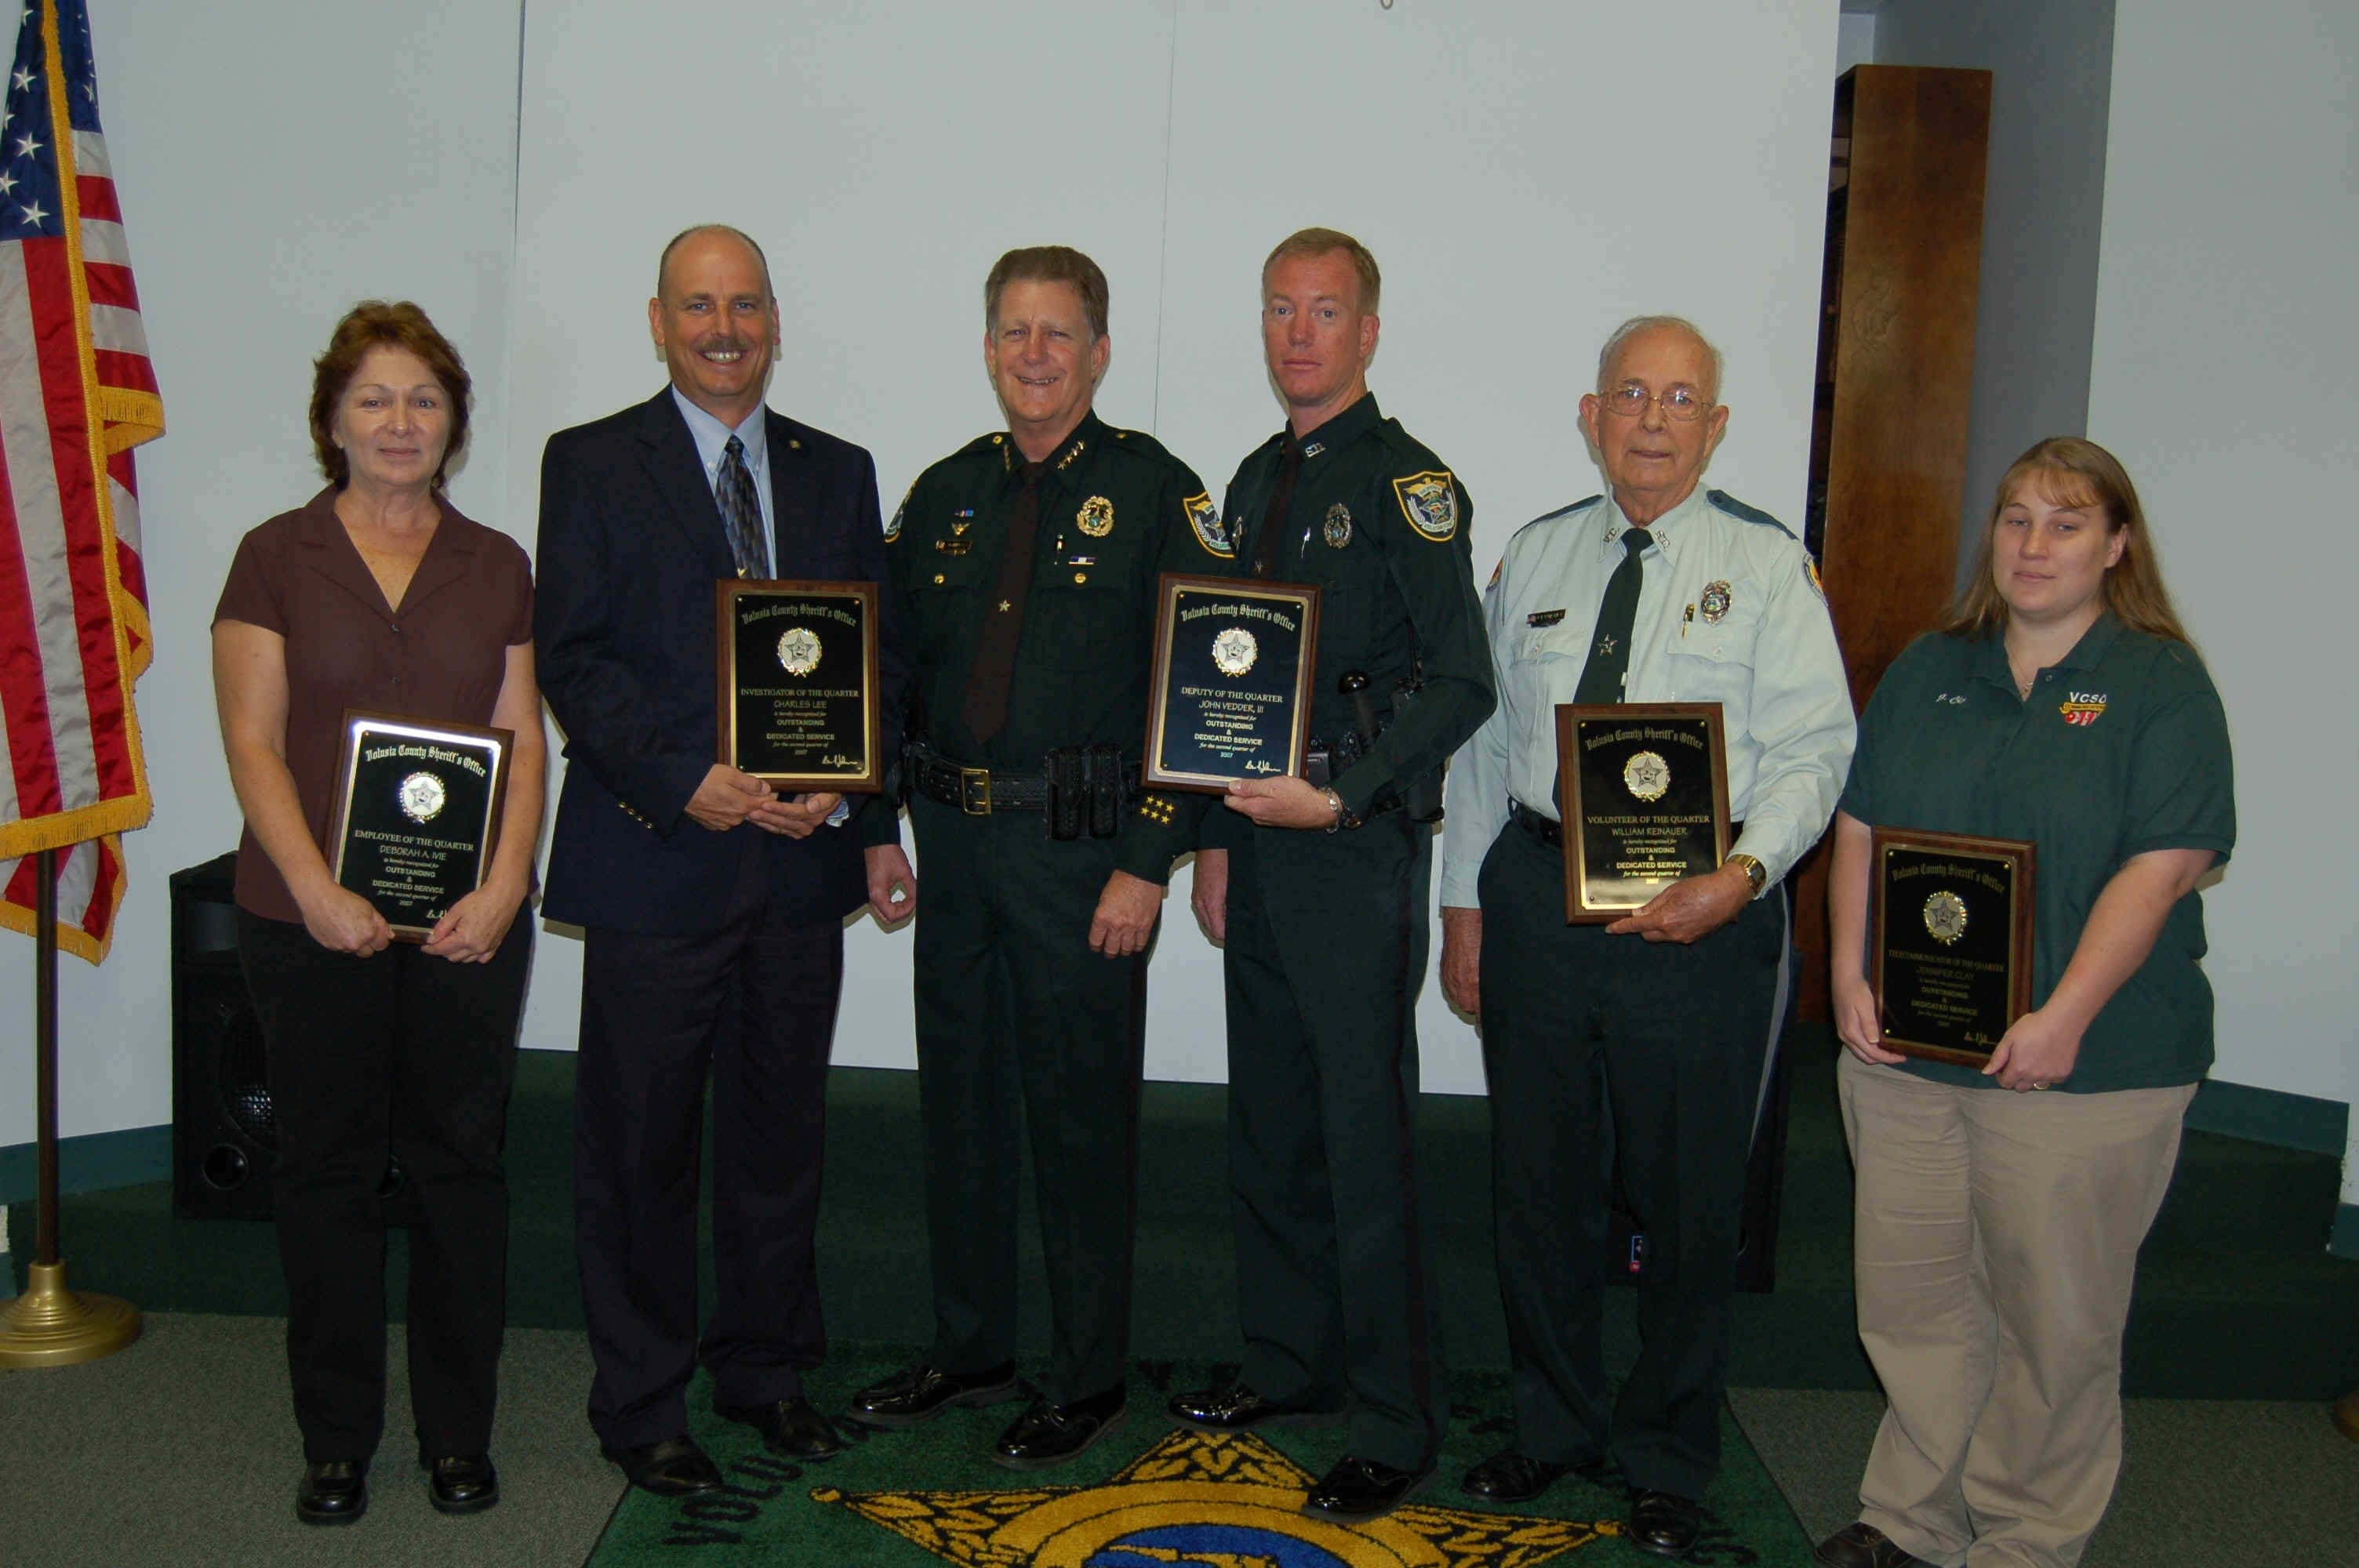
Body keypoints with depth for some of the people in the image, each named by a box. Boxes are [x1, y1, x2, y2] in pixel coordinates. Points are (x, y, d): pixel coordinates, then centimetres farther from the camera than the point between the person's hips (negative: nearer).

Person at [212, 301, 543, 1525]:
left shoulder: (496, 567, 9)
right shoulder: (276, 558, 3)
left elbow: (523, 745, 5)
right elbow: (253, 745, -3)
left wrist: (503, 887, -9)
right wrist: (317, 890, -14)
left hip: (468, 919, 2)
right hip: (313, 917, -1)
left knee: (461, 1164, 7)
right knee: (327, 1170, 7)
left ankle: (460, 1435, 20)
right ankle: (336, 1443, 21)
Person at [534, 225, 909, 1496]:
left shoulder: (837, 472, 13)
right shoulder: (592, 463, 2)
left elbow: (878, 649, 11)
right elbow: (572, 657, -5)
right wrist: (685, 782, -16)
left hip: (800, 857, 4)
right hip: (654, 856, -3)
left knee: (781, 1131, 13)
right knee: (640, 1143, 4)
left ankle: (765, 1368, 30)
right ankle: (641, 1402, 19)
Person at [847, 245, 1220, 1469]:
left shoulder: (1154, 491, -5)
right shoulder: (944, 494, 11)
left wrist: (1147, 863, -14)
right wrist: (885, 828, 5)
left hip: (1085, 852, -5)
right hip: (955, 841, 5)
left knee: (1082, 1117, 3)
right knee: (958, 1104, 13)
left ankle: (1088, 1380, 19)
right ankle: (969, 1352, 29)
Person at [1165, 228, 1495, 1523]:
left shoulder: (1406, 481, -8)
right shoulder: (1255, 482, 15)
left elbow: (1460, 681, -14)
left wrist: (1339, 797, -20)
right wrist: (1219, 839, 16)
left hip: (1357, 843, -8)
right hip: (1262, 839, 8)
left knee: (1366, 1139, -3)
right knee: (1268, 1123, 15)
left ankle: (1396, 1425, 9)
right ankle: (1288, 1365, 31)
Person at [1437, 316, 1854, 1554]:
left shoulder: (1766, 564, 1)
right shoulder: (1534, 557, 11)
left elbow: (1812, 747, -6)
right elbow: (1485, 740, 13)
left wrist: (1743, 874, -22)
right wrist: (1465, 905, 9)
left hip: (1700, 906, -3)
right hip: (1536, 887, 3)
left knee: (1689, 1197, 7)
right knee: (1538, 1181, 13)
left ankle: (1665, 1459, 27)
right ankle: (1552, 1425, 33)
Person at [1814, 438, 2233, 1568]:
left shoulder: (2162, 686, -2)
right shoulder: (1927, 671, 12)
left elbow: (2162, 867, -11)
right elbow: (1859, 830, 10)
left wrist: (2065, 1019, -19)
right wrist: (1850, 977, -3)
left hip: (2085, 1064, -4)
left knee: (2054, 1316, 5)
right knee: (1909, 1298, 10)